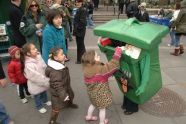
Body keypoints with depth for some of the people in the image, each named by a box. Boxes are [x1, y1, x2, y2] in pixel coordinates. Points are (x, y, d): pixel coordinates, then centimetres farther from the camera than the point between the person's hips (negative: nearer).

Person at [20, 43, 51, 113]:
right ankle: (39, 107, 47)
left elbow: (45, 68, 0)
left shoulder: (38, 57, -13)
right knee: (37, 96, 21)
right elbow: (35, 77, -31)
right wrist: (46, 82, -23)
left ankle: (45, 100, 61)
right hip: (36, 85, -7)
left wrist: (47, 79, 2)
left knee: (44, 92, 32)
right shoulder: (28, 65, -36)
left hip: (43, 81, 7)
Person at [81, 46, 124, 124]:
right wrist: (118, 51, -29)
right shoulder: (99, 69, -32)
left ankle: (89, 116, 52)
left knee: (94, 104, 33)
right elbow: (112, 65, -34)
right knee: (102, 108, 17)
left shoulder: (86, 68, -10)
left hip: (92, 92, 7)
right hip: (100, 93, -7)